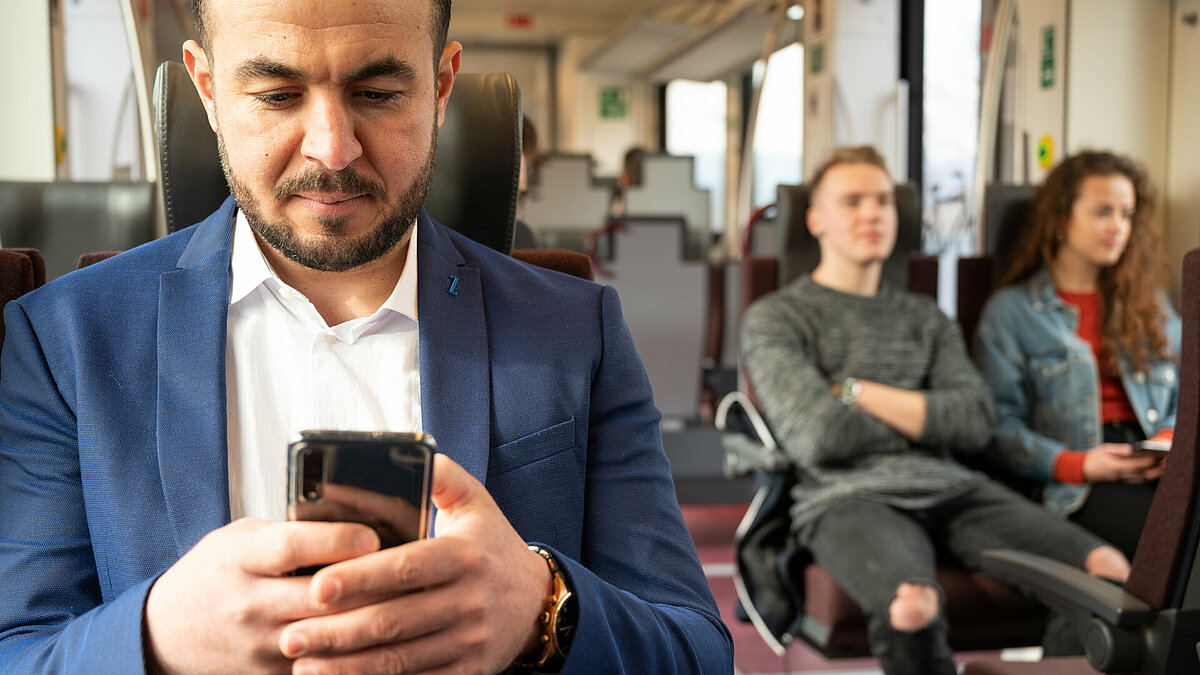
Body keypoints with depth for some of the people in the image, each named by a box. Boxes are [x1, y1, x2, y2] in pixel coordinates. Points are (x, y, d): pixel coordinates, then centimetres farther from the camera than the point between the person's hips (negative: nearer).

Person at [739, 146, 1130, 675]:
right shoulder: (774, 319, 10)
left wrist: (857, 392, 0)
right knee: (910, 607, -40)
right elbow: (820, 438, -6)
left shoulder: (926, 320, 25)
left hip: (951, 489, 5)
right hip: (848, 497, -4)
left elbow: (975, 424, 7)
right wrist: (926, 418, 8)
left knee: (1108, 569, -24)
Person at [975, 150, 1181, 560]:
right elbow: (1001, 426, 0)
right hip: (1076, 484, -5)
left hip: (1155, 463, 5)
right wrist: (1078, 464, -15)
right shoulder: (1011, 311, 9)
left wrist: (1170, 438, -2)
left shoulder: (1150, 303, 26)